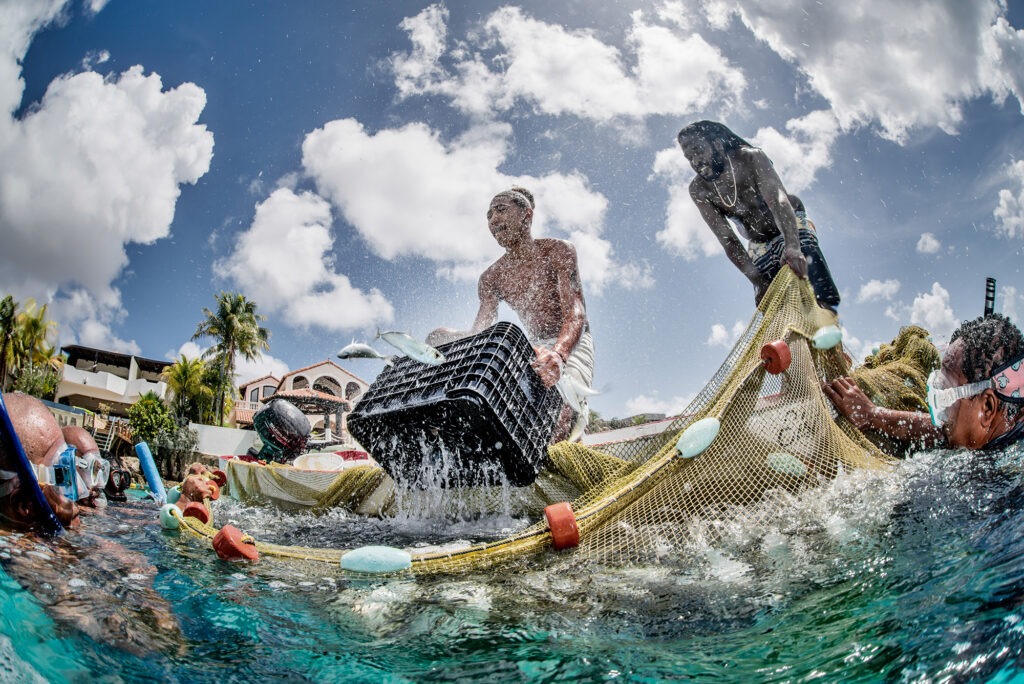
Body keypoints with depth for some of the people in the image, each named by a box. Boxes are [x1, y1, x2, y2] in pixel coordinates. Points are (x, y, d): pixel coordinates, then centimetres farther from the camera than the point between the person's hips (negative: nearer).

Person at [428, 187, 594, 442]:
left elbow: (575, 312, -23)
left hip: (572, 344, -5)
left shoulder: (558, 251, -8)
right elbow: (479, 334, -3)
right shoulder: (492, 278, 6)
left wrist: (558, 354, -45)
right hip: (534, 348, 5)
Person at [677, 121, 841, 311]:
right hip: (759, 248, 3)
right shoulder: (698, 190, -16)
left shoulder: (750, 158, -22)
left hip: (792, 229, -2)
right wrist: (757, 280, -33)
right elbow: (727, 240, -21)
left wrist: (792, 246, -56)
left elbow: (778, 198, -38)